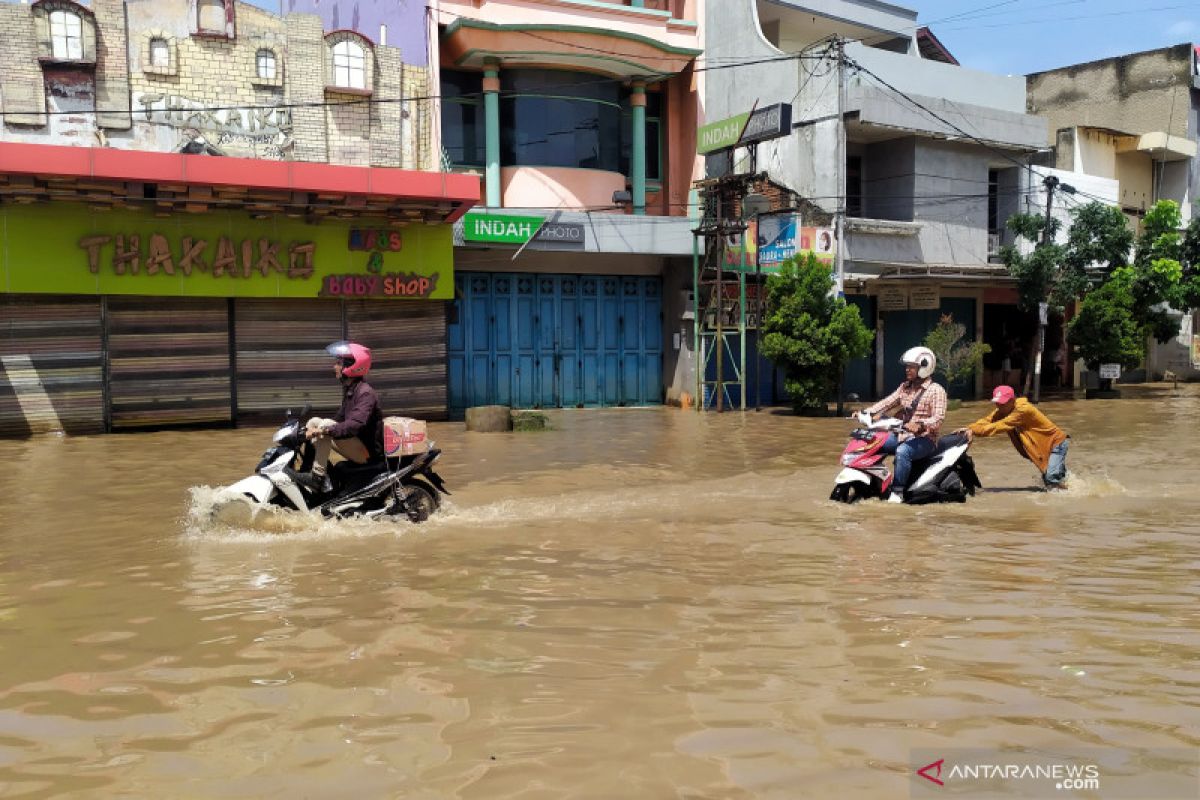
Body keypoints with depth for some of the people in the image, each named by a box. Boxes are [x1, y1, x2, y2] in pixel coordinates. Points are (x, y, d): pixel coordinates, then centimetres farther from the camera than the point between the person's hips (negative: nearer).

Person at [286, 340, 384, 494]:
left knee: (325, 425, -24)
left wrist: (325, 430, -37)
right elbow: (340, 418, 19)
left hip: (368, 450, -10)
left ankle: (317, 477, -21)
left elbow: (356, 424, -32)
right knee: (314, 422, 6)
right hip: (356, 444, 10)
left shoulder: (365, 393, -18)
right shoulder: (349, 390, 13)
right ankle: (325, 479, -2)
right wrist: (312, 428, 8)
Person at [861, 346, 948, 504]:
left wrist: (920, 425, -38)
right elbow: (887, 402, 6)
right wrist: (867, 412, -9)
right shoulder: (905, 387, 15)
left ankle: (897, 492, -31)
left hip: (924, 438, -7)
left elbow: (939, 418, -19)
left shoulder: (936, 390, -7)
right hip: (902, 435, 8)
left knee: (902, 451, -37)